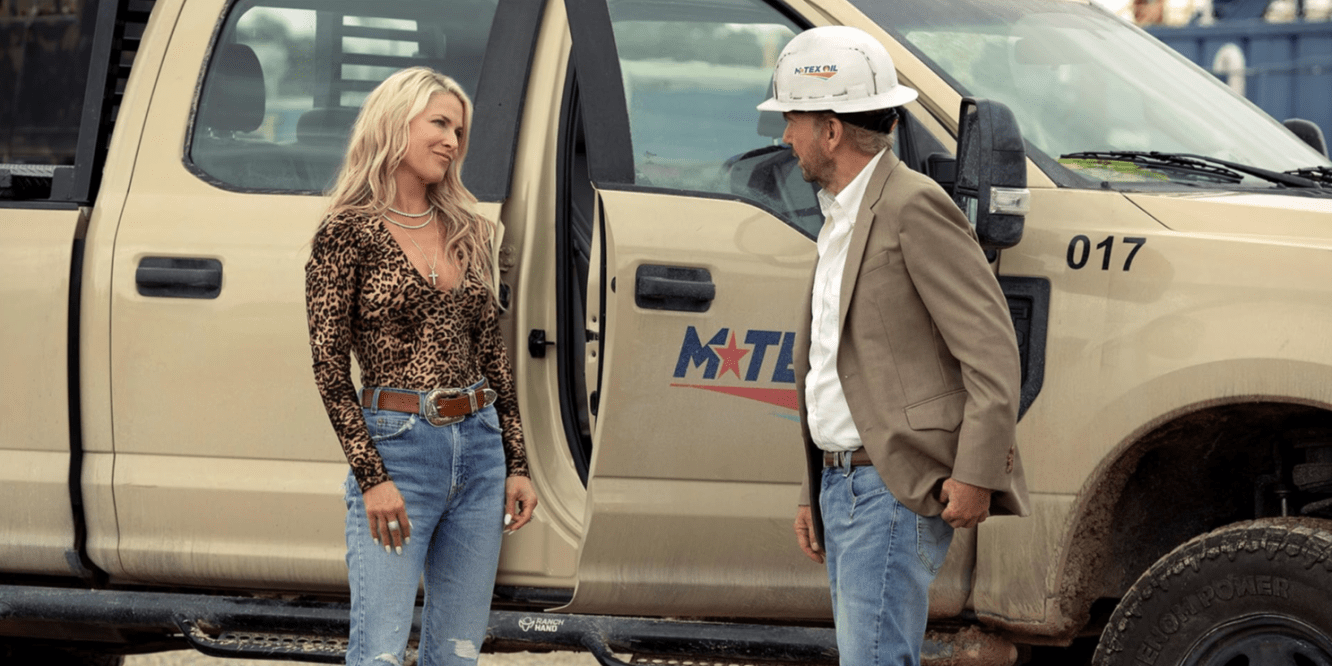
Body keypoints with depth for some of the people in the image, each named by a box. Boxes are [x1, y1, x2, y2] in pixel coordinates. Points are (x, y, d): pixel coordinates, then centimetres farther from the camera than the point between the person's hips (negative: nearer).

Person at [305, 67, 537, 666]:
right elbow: (329, 368, -7)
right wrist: (372, 476, -13)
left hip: (480, 446, 6)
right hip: (397, 446, -6)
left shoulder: (467, 234, 13)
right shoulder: (349, 233, -5)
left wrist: (515, 464, 11)